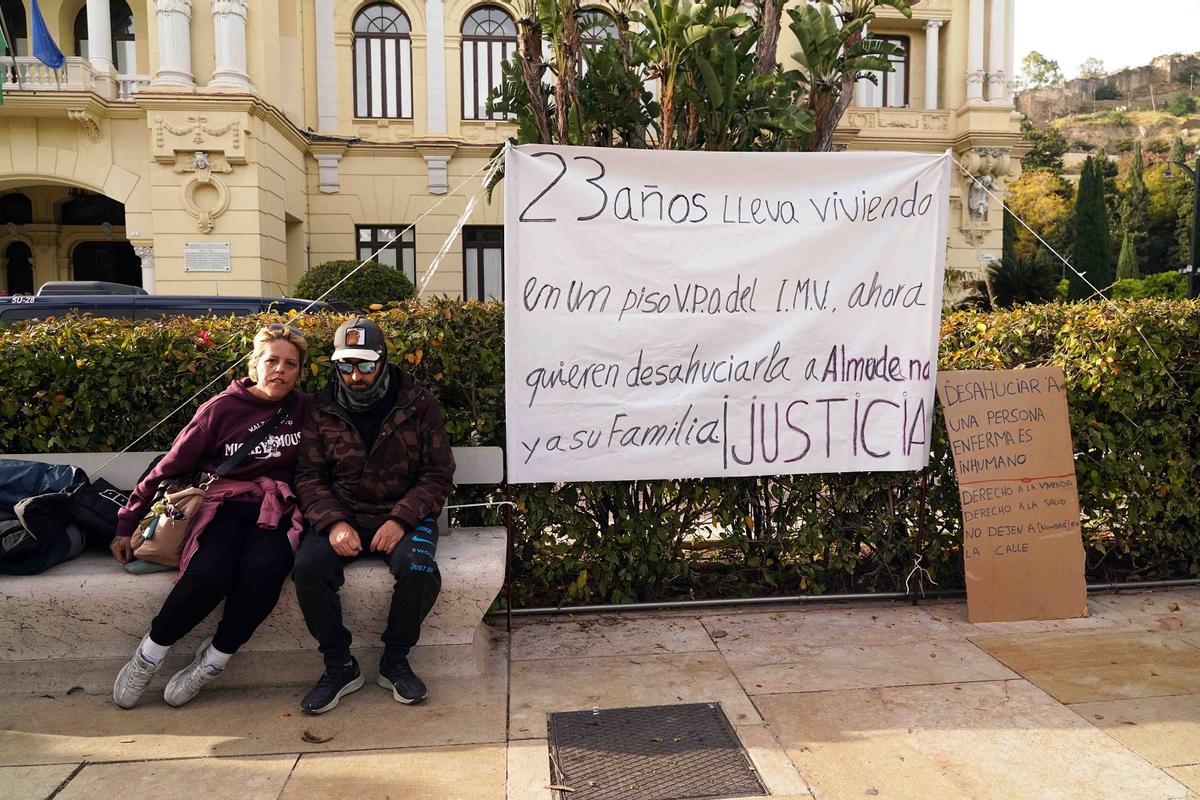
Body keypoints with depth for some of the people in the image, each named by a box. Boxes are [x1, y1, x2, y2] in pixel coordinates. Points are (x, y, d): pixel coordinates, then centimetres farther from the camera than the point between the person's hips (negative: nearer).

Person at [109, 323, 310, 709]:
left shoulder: (304, 410, 10)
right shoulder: (222, 408, 6)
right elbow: (171, 466, 10)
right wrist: (127, 524, 11)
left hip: (276, 509, 1)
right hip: (225, 506, 0)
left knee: (262, 572, -33)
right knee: (210, 573, -32)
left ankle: (211, 661, -9)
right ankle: (149, 655, -5)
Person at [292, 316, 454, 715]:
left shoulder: (418, 404, -1)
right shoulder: (322, 409, 5)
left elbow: (438, 473, -3)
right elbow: (309, 476, 2)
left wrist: (401, 520, -18)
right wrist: (334, 522, -17)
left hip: (403, 514, -2)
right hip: (343, 515, 2)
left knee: (418, 569, -31)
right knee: (308, 568, -27)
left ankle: (395, 661, -5)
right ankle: (340, 666, -6)